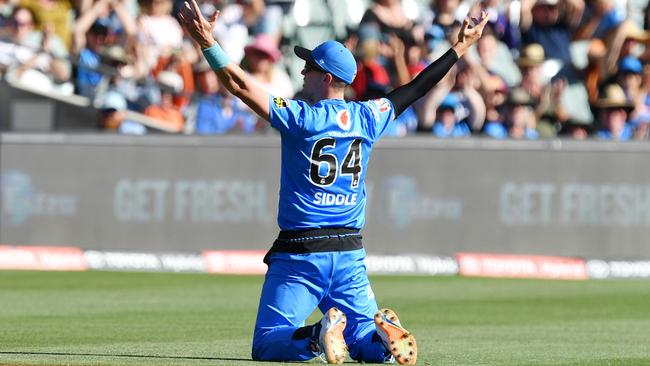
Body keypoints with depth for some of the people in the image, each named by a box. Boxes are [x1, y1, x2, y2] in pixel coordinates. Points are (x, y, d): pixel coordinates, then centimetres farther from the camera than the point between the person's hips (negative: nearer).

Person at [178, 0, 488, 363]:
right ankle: (385, 334, -22)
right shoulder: (368, 118, 5)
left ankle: (317, 335, -32)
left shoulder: (300, 118, -10)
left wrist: (208, 42, -14)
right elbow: (417, 88, 17)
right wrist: (459, 50, 29)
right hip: (351, 253, 5)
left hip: (300, 256, -5)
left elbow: (239, 84, -15)